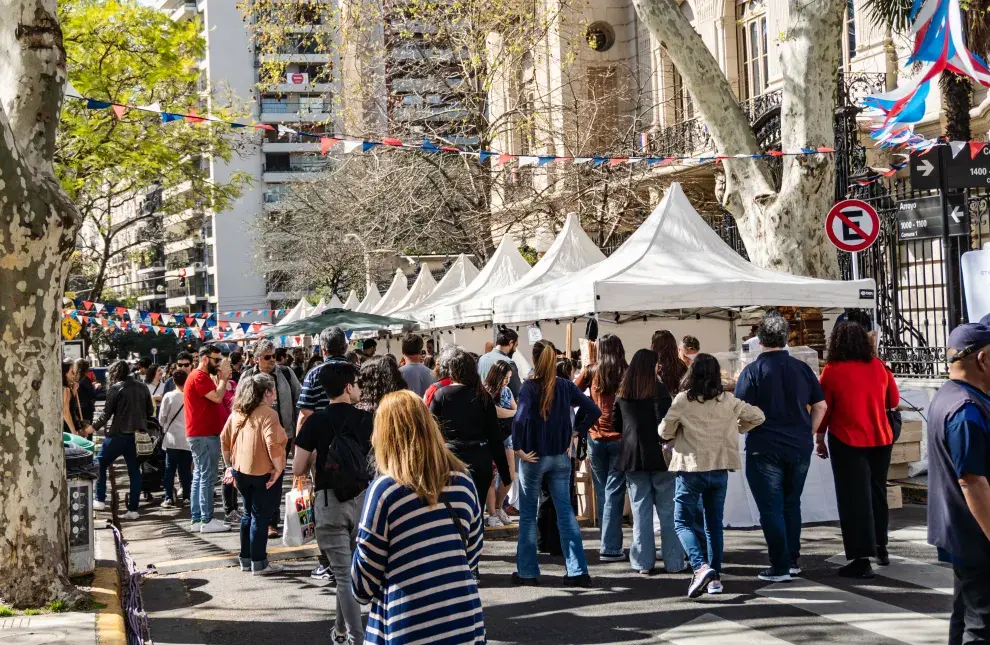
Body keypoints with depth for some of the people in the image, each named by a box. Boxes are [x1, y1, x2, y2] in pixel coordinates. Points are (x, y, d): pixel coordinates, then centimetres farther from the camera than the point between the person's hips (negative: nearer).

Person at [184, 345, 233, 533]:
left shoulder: (203, 376, 19)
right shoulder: (199, 377, -14)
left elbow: (215, 398, 16)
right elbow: (217, 397, -21)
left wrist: (223, 379, 7)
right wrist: (223, 377, -11)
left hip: (203, 434, 11)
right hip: (204, 435, -11)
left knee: (199, 477, 11)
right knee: (207, 478, -8)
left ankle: (197, 519, 14)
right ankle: (207, 520, -7)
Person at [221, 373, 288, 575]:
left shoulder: (237, 413, 7)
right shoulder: (268, 414, -16)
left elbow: (224, 439, 11)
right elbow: (273, 444, -26)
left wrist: (230, 464, 19)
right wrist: (278, 468, -16)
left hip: (241, 471, 7)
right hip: (263, 474, -7)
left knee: (248, 513, 19)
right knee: (260, 516, 1)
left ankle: (245, 559, 25)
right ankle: (258, 563, 7)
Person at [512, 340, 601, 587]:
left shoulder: (530, 387, -13)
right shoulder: (566, 386, 1)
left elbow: (521, 418, -27)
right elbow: (594, 410, 1)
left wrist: (518, 447, -16)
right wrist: (575, 433, 6)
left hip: (533, 456, -4)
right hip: (561, 456, 4)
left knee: (528, 513, 8)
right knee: (565, 511, 9)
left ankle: (527, 571, 13)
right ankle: (577, 571, 5)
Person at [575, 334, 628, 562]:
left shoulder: (592, 371, 0)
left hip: (596, 438, 2)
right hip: (620, 438, -2)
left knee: (602, 492, 14)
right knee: (614, 493, -1)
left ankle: (609, 543, 20)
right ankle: (610, 548, -5)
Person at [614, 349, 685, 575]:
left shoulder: (622, 394, 7)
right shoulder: (658, 390, -10)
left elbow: (616, 425, 13)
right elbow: (664, 423, -16)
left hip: (632, 455, 4)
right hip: (658, 455, -4)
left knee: (640, 511, 7)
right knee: (667, 510, 4)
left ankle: (644, 563, 7)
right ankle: (673, 562, 6)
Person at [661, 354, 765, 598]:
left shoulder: (683, 401, -9)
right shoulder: (728, 401, 1)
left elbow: (665, 432, -4)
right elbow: (757, 416, 10)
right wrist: (736, 429, 23)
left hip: (691, 469, -4)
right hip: (719, 468, 4)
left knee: (683, 522, 3)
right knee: (714, 524, 14)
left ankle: (700, 567, -18)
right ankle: (715, 577, 14)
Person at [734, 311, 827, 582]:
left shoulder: (752, 371, -9)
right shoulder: (802, 368, 4)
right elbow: (820, 406, 7)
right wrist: (807, 434, 13)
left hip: (764, 449, -5)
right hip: (800, 448, 5)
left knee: (771, 508, 1)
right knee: (792, 504, 18)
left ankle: (780, 567, 2)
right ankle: (793, 560, 24)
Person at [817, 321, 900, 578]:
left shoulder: (832, 371, -10)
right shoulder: (879, 366, 1)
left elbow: (823, 409, -6)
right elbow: (893, 401, 12)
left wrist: (819, 440, 5)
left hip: (847, 443, -4)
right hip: (881, 440, 4)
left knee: (854, 499, -1)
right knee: (877, 492, 20)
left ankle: (862, 559, -5)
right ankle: (880, 547, 32)